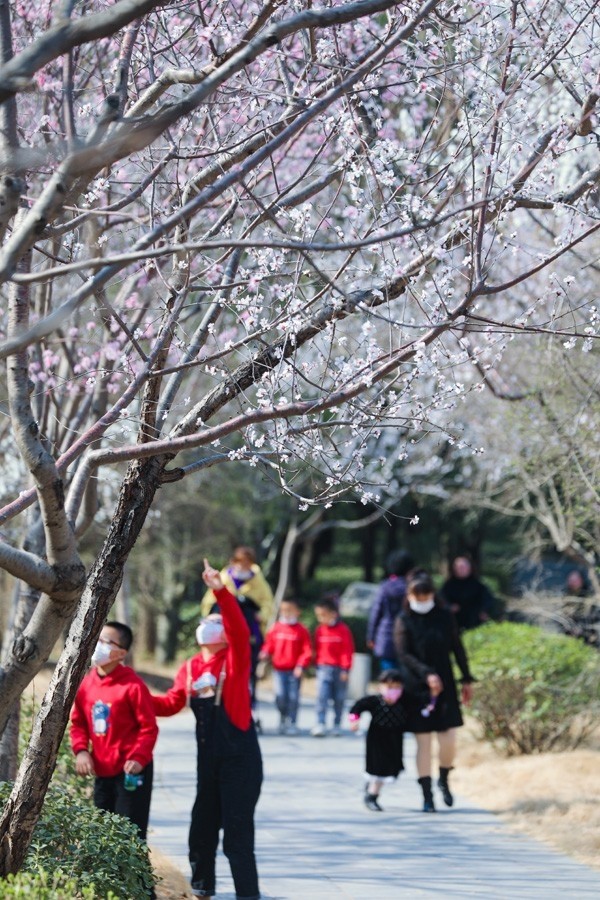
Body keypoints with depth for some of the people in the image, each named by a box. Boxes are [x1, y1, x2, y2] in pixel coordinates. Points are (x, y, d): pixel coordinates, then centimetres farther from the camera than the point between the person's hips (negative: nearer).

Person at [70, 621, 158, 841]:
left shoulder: (132, 685, -15)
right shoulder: (86, 683, 3)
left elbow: (149, 727, -11)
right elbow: (78, 722, 12)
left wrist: (138, 758, -23)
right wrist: (81, 750, -4)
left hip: (130, 772, -7)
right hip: (101, 771, 7)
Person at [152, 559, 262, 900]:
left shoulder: (234, 660, -7)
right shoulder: (189, 669, 9)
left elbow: (240, 630, -25)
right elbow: (171, 703, 8)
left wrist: (221, 592, -36)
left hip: (240, 757, -6)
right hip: (208, 759, 6)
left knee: (238, 835, -7)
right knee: (202, 829, 16)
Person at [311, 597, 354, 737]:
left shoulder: (343, 629, -6)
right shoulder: (320, 630, 5)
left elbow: (348, 650, -7)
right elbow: (317, 649, 12)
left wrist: (345, 669, -9)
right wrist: (318, 665, 10)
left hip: (339, 668, -2)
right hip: (324, 668, 2)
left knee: (339, 698, 7)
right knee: (321, 696, -11)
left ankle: (337, 725, 18)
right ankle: (320, 725, -11)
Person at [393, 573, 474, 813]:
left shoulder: (445, 617, 4)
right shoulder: (404, 621, -2)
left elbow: (457, 649, 11)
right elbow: (404, 655, -11)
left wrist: (466, 680, 12)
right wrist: (427, 674, -23)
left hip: (445, 685, 2)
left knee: (448, 739, -5)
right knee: (423, 742, 0)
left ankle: (443, 781, 24)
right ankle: (427, 795, 8)